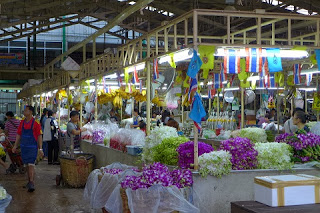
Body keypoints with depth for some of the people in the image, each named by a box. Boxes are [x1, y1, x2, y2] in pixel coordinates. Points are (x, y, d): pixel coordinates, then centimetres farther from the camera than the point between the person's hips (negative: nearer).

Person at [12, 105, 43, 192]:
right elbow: (19, 135, 15)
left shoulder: (36, 123, -9)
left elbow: (39, 136, -8)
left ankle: (31, 183, -14)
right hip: (24, 147, 6)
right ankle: (30, 181, 24)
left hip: (32, 147, -6)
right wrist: (15, 146, 11)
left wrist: (40, 149, -11)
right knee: (27, 165, 13)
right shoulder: (22, 122, 9)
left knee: (31, 165, -12)